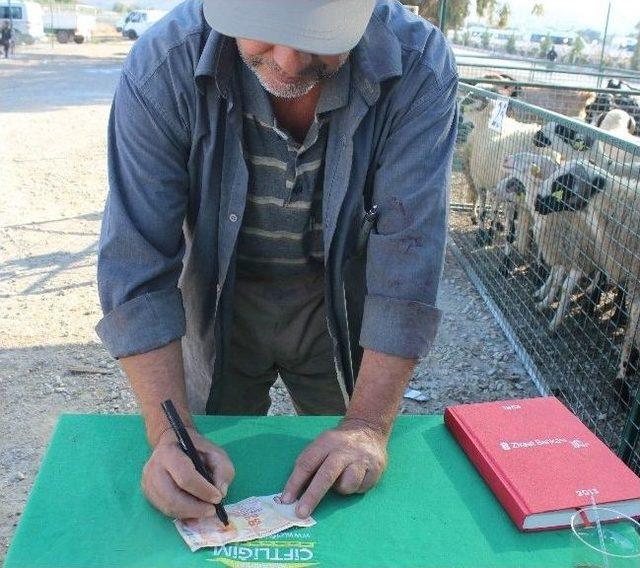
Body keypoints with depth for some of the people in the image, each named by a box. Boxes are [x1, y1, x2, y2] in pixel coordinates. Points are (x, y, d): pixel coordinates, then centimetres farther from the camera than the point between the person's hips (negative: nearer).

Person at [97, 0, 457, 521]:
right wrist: (170, 435, -32)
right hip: (221, 297, 0)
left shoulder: (419, 67, -27)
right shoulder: (163, 64, -27)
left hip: (344, 301, 1)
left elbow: (409, 258, -26)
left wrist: (369, 426, -29)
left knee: (350, 478, 19)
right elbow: (137, 266, -25)